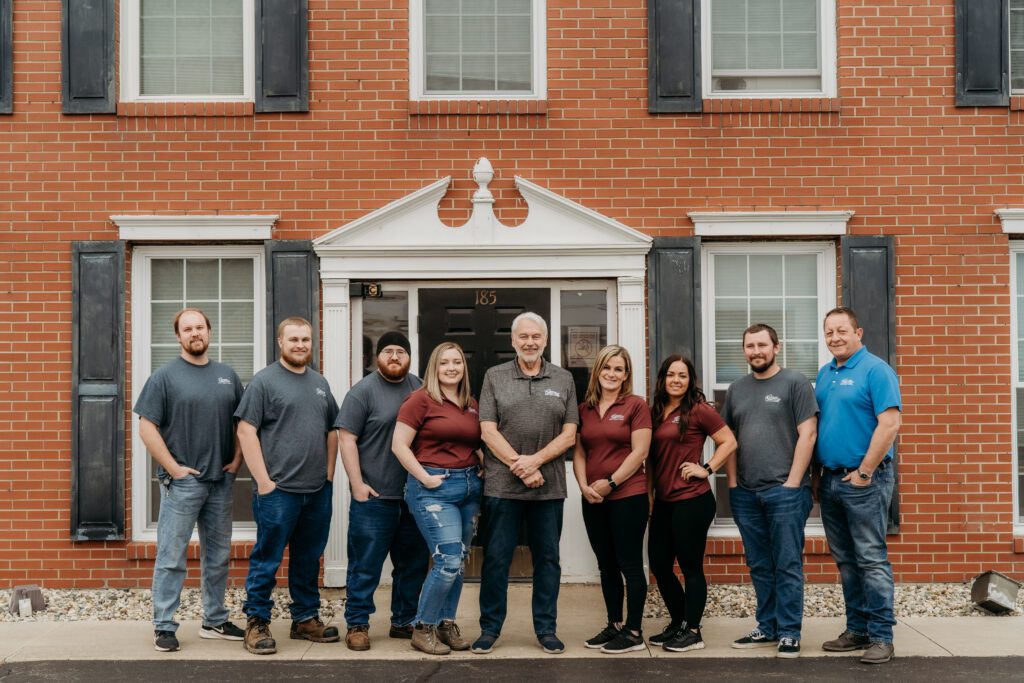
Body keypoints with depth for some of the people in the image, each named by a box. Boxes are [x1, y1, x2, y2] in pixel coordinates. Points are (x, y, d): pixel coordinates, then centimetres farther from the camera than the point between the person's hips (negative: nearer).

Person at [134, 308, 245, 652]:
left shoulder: (227, 375, 10)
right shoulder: (165, 376, -3)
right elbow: (147, 427, -8)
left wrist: (236, 460, 3)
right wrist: (173, 468, -12)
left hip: (221, 481, 5)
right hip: (182, 482, -5)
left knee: (218, 556, 13)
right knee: (171, 558, -2)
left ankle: (215, 621, 24)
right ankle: (164, 626, 6)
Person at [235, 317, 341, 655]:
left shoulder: (320, 383, 14)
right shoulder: (264, 380, -4)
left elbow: (332, 431, 20)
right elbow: (246, 430, -10)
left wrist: (329, 474, 10)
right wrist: (264, 481, -14)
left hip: (318, 490, 6)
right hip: (278, 490, -6)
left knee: (309, 559, 14)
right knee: (267, 560, -1)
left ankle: (306, 619, 24)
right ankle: (257, 623, 9)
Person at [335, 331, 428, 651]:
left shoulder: (421, 388, 10)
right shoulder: (363, 391, -4)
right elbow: (346, 438, -7)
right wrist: (357, 484, -12)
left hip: (415, 494, 5)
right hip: (374, 495, -5)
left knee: (413, 564, 11)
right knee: (365, 565, -1)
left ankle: (404, 622, 23)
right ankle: (357, 625, 9)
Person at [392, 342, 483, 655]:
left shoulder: (471, 405, 12)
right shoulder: (421, 399, -7)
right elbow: (399, 445, -10)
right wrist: (425, 478, -13)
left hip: (470, 486, 7)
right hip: (434, 487, -7)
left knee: (459, 562, 9)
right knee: (449, 561, -12)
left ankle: (446, 624, 23)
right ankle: (424, 628, 4)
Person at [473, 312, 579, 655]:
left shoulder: (563, 380, 9)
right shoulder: (495, 377, 5)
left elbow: (569, 434, 3)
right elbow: (488, 431, -2)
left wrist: (535, 460, -12)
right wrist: (519, 467, -10)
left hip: (549, 486, 2)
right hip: (502, 484, -1)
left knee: (547, 558, 8)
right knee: (496, 558, 3)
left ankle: (546, 629, 18)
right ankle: (490, 629, 13)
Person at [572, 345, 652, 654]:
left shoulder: (636, 406, -4)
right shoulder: (584, 409, 10)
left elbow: (639, 452, -10)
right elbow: (579, 452, 10)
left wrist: (611, 483, -13)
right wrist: (584, 485, -6)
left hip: (628, 495, -5)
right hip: (593, 499, 5)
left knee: (629, 563, 0)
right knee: (606, 565, 12)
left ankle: (634, 632, 7)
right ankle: (614, 626, 23)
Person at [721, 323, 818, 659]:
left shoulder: (795, 383, -1)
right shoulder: (736, 389, 15)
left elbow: (807, 434, -7)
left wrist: (792, 482, -12)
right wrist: (732, 481, 7)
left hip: (785, 490, -5)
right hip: (746, 493, 5)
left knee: (787, 565, -2)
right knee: (759, 566, 11)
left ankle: (789, 633, 5)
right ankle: (767, 628, 20)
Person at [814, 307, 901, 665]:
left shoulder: (876, 370, -9)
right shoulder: (824, 373, 14)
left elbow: (890, 423, -17)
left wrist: (864, 472, -17)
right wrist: (817, 472, 12)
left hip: (864, 480, -7)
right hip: (830, 480, 7)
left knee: (872, 560, -4)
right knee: (845, 561, 12)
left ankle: (881, 636, 1)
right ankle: (857, 629, 20)